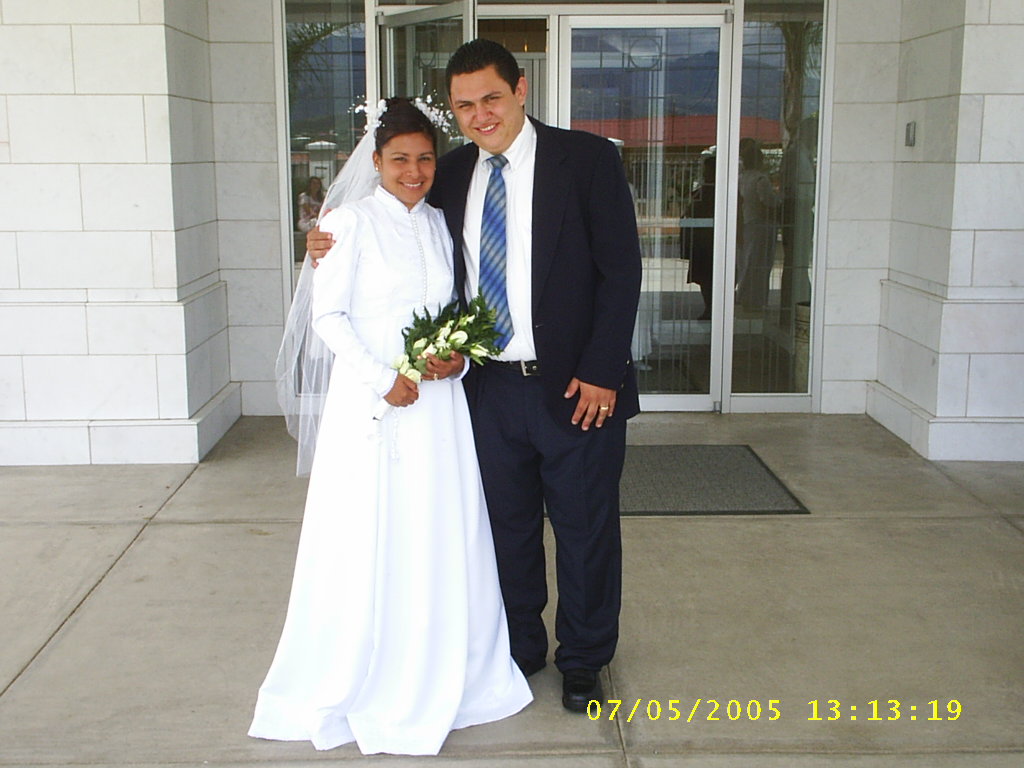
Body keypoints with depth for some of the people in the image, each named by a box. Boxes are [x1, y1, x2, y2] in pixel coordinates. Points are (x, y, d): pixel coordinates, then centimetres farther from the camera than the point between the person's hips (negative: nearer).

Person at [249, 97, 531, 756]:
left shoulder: (438, 224, 11)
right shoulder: (351, 221, -5)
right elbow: (328, 315, -8)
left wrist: (459, 356, -4)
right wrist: (382, 379, -16)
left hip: (438, 403, 5)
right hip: (371, 401, -5)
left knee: (439, 539, 10)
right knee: (367, 542, 2)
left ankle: (435, 674, 28)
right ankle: (356, 677, 21)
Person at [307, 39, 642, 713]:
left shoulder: (587, 159, -6)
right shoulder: (453, 173, 6)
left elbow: (621, 270, -8)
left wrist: (601, 373, -13)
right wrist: (339, 244, -2)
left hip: (577, 385, -3)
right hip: (490, 387, 4)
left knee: (585, 528, 9)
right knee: (508, 526, 15)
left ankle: (583, 659, 30)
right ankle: (520, 649, 36)